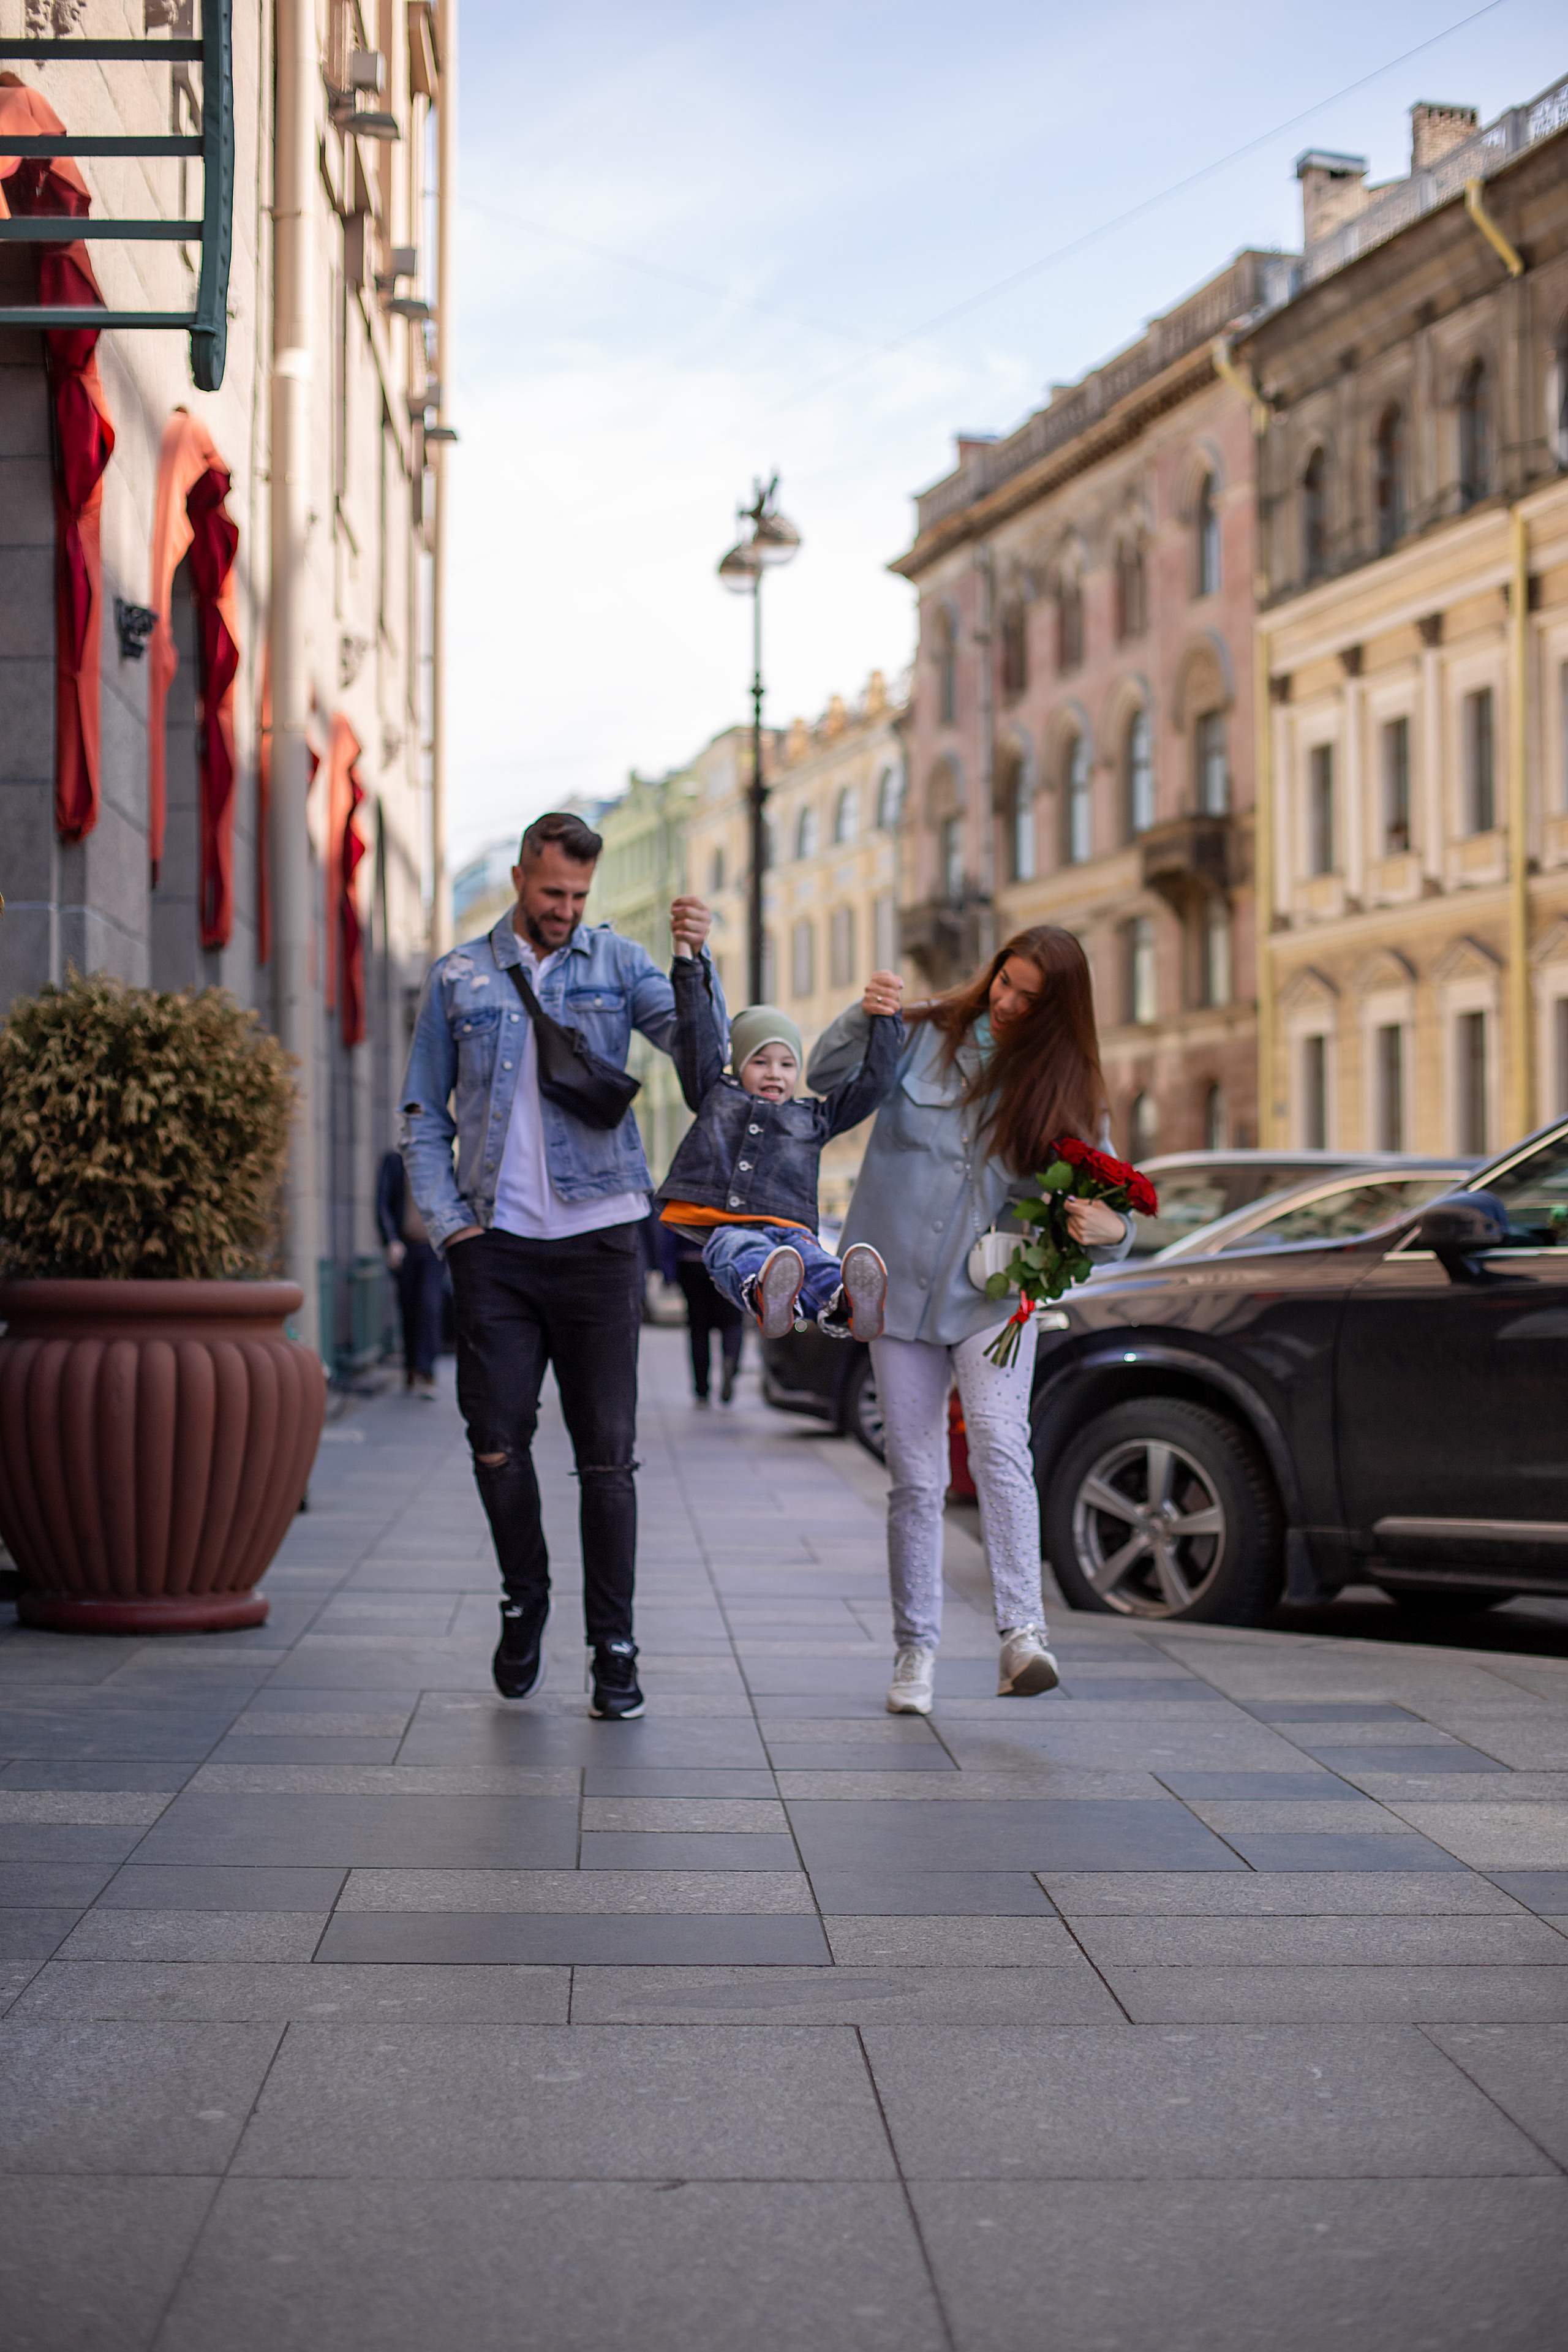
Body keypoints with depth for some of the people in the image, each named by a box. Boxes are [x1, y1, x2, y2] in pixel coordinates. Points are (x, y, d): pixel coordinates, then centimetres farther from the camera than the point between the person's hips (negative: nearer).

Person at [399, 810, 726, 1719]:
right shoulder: (459, 978, 9)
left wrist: (698, 957, -25)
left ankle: (614, 1646, 8)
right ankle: (525, 1603, 22)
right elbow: (425, 1117, 12)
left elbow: (703, 1046, -9)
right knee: (497, 1444, -1)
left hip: (598, 1236, -1)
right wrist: (449, 1222, 1)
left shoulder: (616, 960, 5)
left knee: (607, 1451, 0)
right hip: (496, 1243, 1)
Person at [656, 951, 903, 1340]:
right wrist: (686, 960, 17)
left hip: (786, 1228, 1)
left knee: (812, 1261, -36)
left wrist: (881, 1018, 19)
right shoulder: (715, 1094, 29)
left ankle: (845, 1307, -69)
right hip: (721, 1226, -1)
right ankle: (763, 1295, -73)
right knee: (743, 1255, -39)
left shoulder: (814, 1118, 32)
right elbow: (693, 1031, 23)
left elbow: (872, 1081, 27)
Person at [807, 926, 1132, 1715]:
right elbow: (829, 1078, 3)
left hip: (994, 1297, -1)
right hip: (903, 1289, 1)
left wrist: (1109, 1231, -23)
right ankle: (915, 1650, 18)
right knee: (916, 1479, 5)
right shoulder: (926, 1035, 1)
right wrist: (867, 1017, -16)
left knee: (999, 1443, -25)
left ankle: (1022, 1635, -32)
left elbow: (1078, 1207, 0)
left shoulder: (1064, 1089, 0)